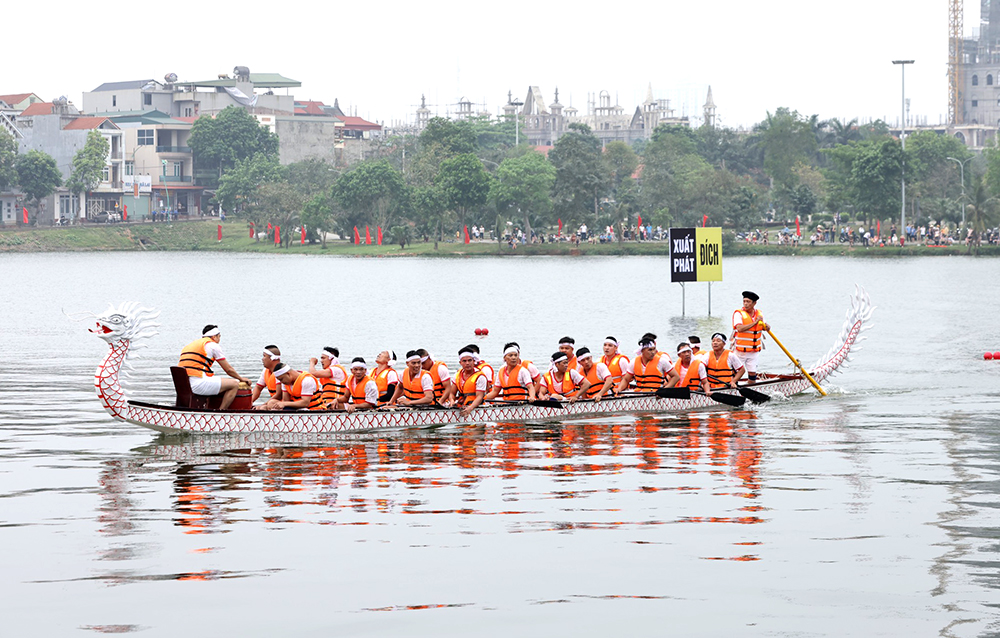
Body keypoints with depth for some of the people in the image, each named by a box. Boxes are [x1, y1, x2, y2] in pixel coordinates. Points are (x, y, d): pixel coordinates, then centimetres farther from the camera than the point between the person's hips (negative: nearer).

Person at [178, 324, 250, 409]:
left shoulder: (190, 345, 25)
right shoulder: (213, 345, 2)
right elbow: (228, 369, 6)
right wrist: (241, 379, 24)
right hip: (197, 385, -9)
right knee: (234, 384, -3)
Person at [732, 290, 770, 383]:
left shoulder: (759, 314, 7)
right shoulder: (739, 314, -10)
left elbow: (767, 328, 18)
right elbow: (740, 328, -25)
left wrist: (766, 326, -8)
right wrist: (755, 322, -23)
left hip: (754, 351, 5)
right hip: (740, 350, -5)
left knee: (752, 372, 8)